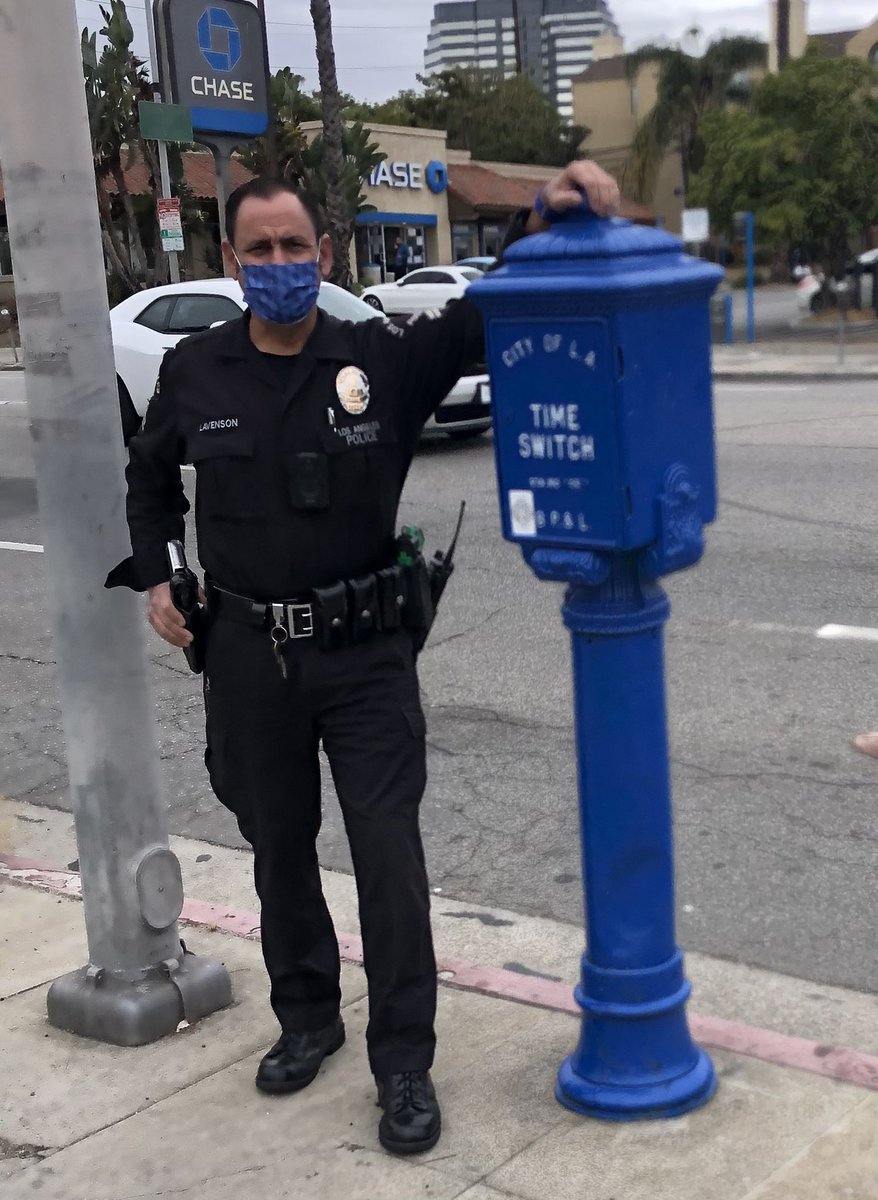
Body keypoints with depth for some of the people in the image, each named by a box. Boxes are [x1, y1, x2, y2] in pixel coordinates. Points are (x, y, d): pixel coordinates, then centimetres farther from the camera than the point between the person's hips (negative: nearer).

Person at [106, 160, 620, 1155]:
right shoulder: (194, 372, 1)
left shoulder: (383, 358, -6)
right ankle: (306, 1017, 37)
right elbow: (150, 477, 18)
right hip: (248, 657, 3)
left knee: (389, 858, -1)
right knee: (280, 848, 16)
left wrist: (544, 222, -28)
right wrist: (153, 575, 9)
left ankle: (404, 1065, 14)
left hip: (365, 650, -2)